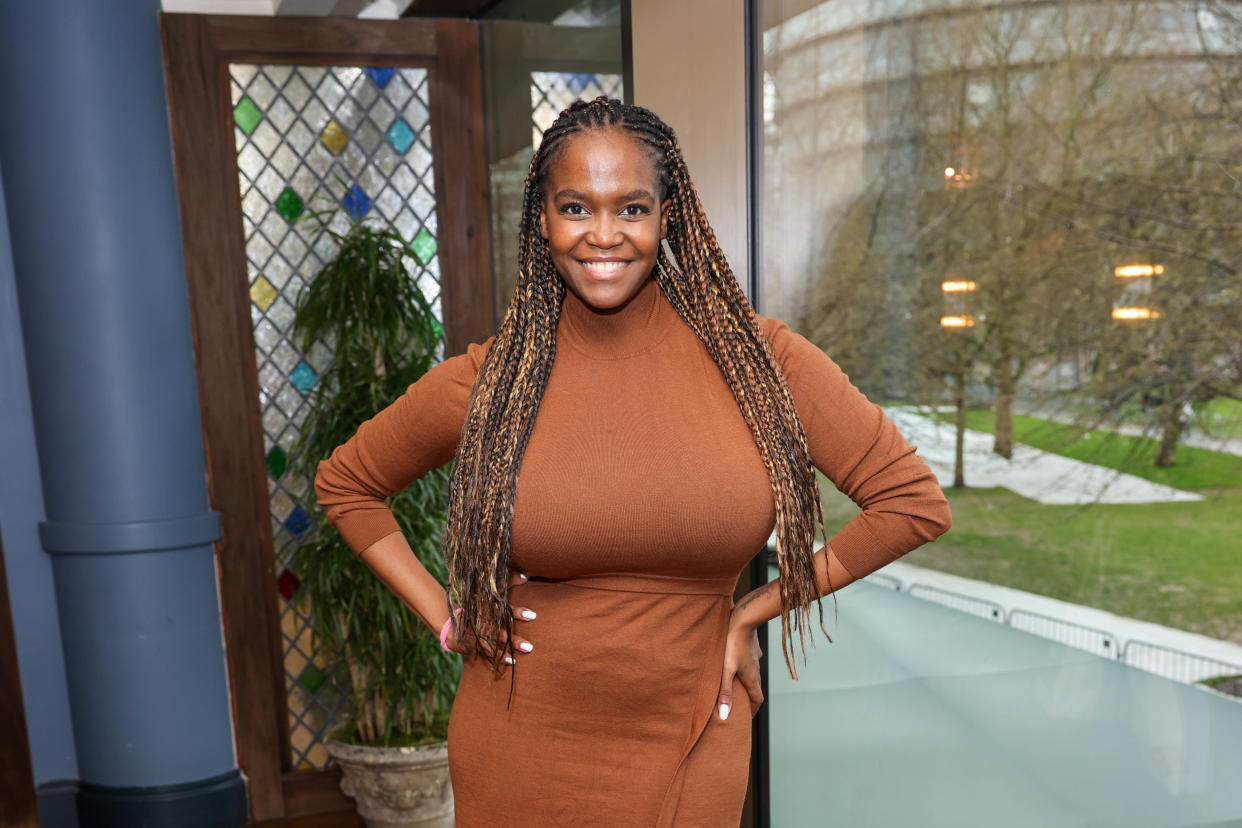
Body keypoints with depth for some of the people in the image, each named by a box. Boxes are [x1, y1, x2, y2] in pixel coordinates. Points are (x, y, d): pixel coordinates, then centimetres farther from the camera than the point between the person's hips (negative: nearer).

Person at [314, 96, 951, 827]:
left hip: (689, 755, 0)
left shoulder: (756, 359, -10)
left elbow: (915, 501, -5)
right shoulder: (488, 382, -8)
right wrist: (443, 617, -2)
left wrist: (754, 613, -6)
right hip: (521, 758, 1)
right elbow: (344, 484, 8)